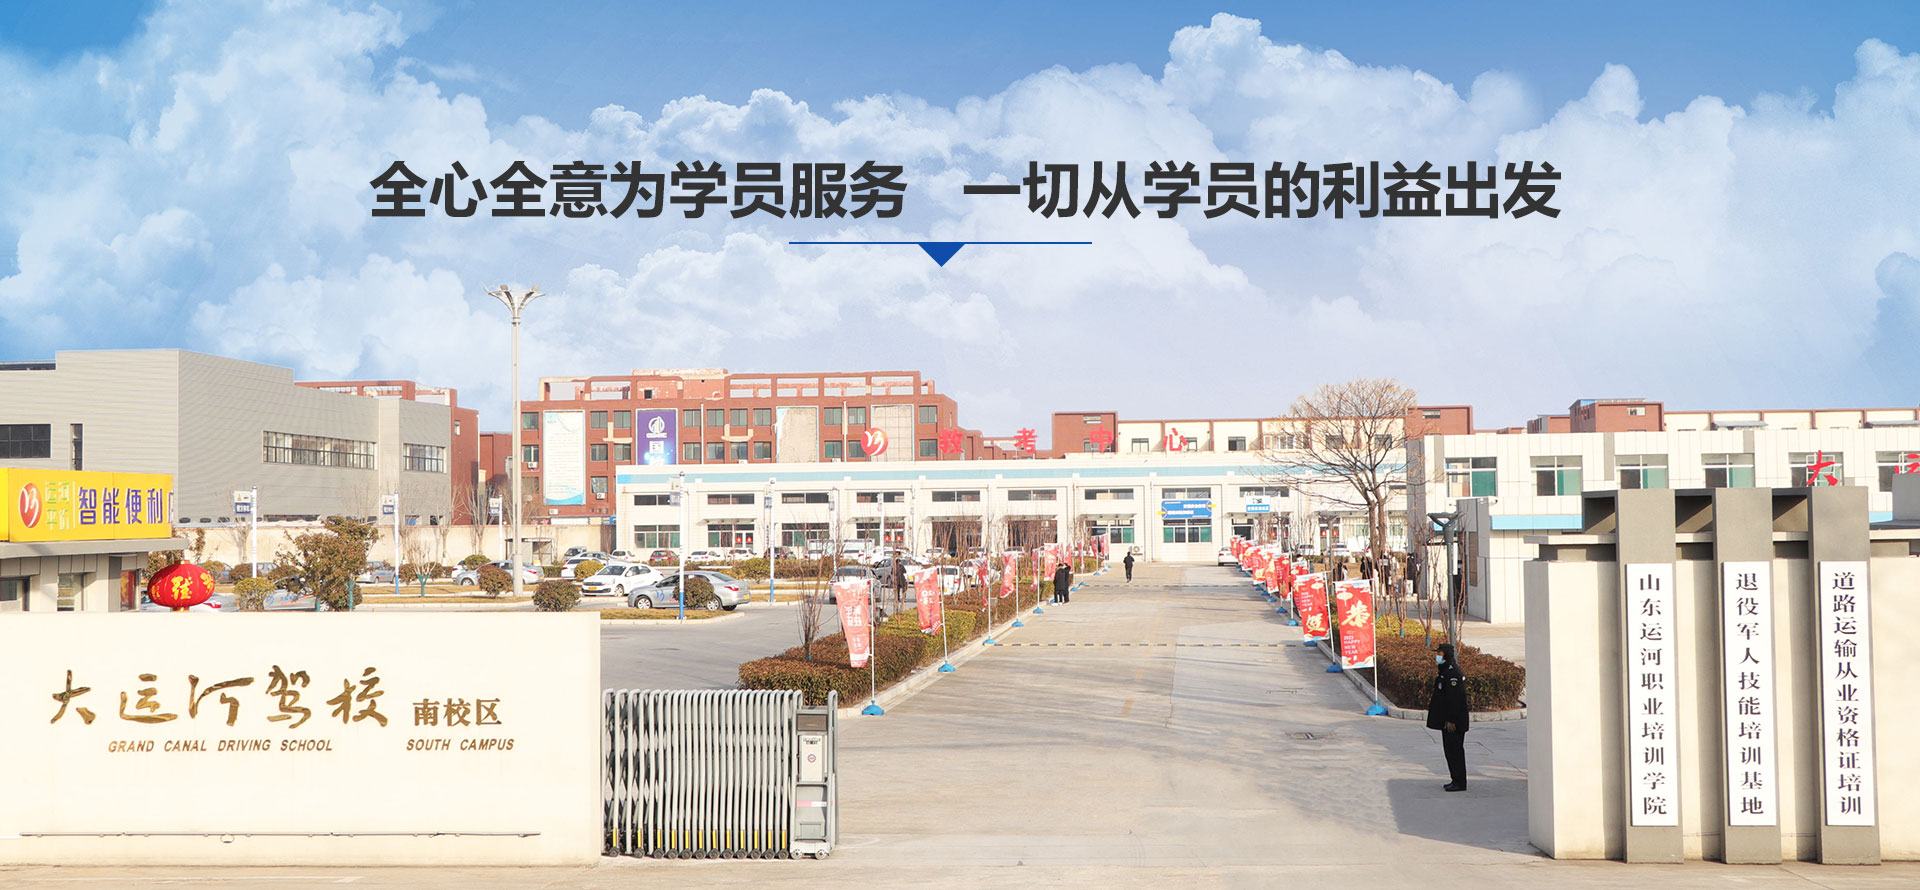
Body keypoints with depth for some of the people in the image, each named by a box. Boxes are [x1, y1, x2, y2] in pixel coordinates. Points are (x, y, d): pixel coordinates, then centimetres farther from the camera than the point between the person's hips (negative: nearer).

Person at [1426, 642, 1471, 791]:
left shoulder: (1452, 672, -18)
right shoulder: (1444, 671, 14)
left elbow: (1454, 698, -22)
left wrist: (1451, 720, -22)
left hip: (1453, 721, -11)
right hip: (1446, 720, 11)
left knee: (1455, 749, -5)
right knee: (1450, 749, 14)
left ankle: (1460, 782, 0)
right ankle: (1456, 780, 21)